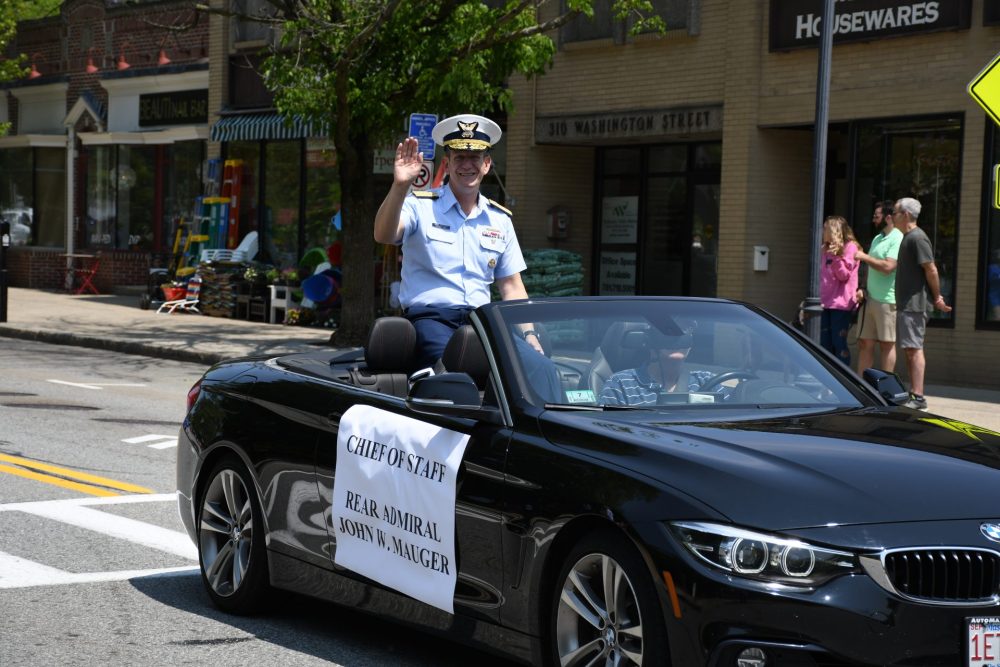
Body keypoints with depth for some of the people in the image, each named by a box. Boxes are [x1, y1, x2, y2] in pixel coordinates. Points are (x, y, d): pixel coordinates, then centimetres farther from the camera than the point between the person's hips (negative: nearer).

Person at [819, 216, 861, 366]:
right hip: (827, 303, 8)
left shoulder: (850, 248, -6)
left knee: (839, 343, -7)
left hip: (841, 304, -8)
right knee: (825, 343, 7)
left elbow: (844, 275, -12)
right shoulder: (828, 249, 17)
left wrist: (836, 257, -23)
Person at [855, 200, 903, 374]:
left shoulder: (897, 239, -12)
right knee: (865, 342, 9)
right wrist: (863, 289, 9)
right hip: (870, 299, 9)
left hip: (887, 301, -9)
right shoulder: (877, 239, 17)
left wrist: (864, 257, -14)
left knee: (887, 344, -2)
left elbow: (888, 266, -23)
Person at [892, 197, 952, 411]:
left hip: (914, 304, -10)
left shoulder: (917, 238, -14)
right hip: (905, 304, 10)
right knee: (909, 350, 12)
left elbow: (931, 269, -18)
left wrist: (936, 298, -12)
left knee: (914, 349, -11)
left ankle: (918, 398, -13)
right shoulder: (908, 238, 18)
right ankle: (913, 394, 16)